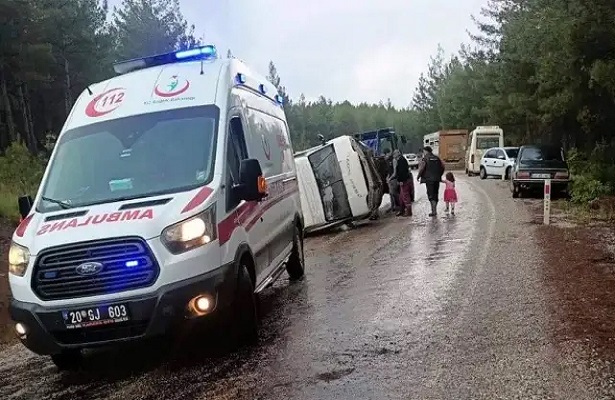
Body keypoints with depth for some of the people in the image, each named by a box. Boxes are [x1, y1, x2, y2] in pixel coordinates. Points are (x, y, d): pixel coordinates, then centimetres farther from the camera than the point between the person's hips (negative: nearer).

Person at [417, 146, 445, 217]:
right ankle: (434, 210, 19)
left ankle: (434, 211, -12)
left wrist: (418, 176, -4)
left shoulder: (425, 159, -6)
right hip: (437, 179, 6)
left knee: (431, 195, -4)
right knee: (435, 195, 14)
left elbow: (421, 168, -16)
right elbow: (443, 167, 10)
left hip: (429, 179, -6)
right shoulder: (437, 158, 12)